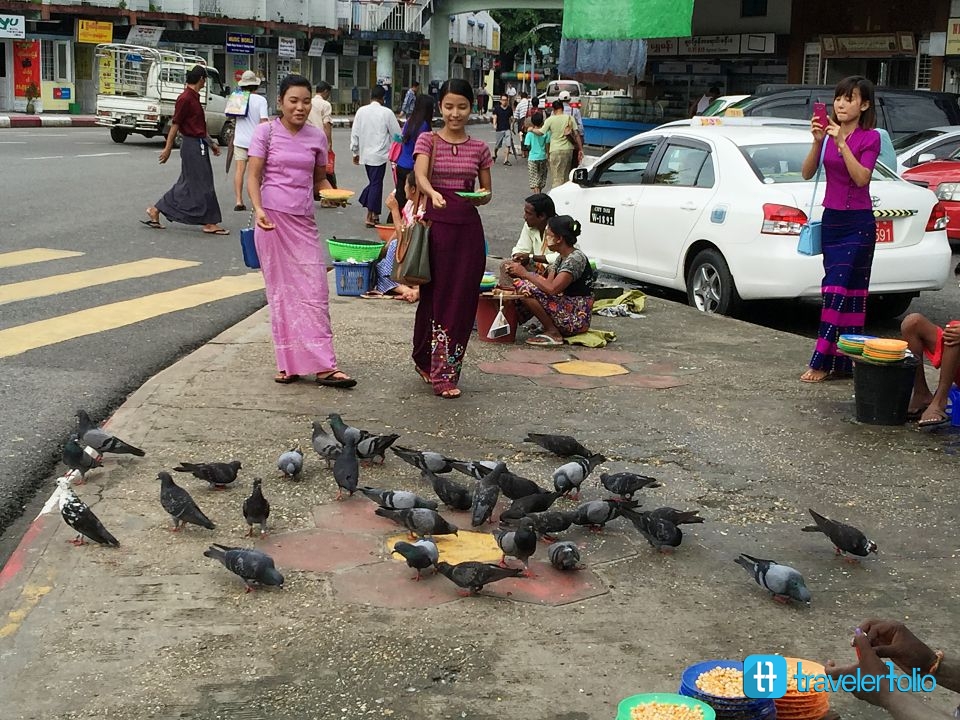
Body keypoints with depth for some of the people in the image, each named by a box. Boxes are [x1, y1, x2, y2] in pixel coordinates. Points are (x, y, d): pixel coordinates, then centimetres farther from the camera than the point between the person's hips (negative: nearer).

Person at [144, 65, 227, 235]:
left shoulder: (194, 97, 14)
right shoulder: (185, 98, -15)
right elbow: (175, 125, -14)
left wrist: (211, 143, 24)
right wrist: (168, 149, -13)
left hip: (198, 146, 10)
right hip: (192, 146, -10)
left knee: (187, 184, 12)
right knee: (202, 184, -4)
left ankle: (155, 211, 17)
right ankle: (210, 223, 2)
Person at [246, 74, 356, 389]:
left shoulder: (317, 137, 9)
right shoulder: (266, 132, -1)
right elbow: (254, 176, -4)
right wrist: (258, 209, -20)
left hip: (303, 221, 3)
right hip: (273, 219, -3)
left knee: (315, 292, -2)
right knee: (281, 291, 3)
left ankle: (324, 366, 0)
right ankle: (289, 363, 10)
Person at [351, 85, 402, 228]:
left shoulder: (361, 111, 2)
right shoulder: (387, 112, -10)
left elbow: (355, 133, 6)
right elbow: (397, 134, -3)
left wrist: (355, 152, 16)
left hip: (365, 153, 5)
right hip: (379, 154, -5)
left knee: (373, 182, 17)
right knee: (376, 184, 1)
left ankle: (374, 213, 17)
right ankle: (370, 216, -1)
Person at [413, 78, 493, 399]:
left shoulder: (479, 148, 9)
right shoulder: (428, 140, 1)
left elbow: (487, 192, 15)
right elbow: (420, 175, -17)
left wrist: (482, 197, -9)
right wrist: (433, 193, -38)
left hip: (468, 227, 2)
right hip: (436, 224, -2)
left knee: (461, 300, 0)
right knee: (434, 296, 3)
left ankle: (445, 372, 7)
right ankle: (425, 360, 24)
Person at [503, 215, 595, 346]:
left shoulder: (575, 258, -17)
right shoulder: (562, 258, 12)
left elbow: (552, 289, -27)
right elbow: (547, 284, 4)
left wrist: (524, 273, -18)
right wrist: (519, 271, -6)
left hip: (576, 319, -10)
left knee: (525, 288, -19)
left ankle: (552, 332, -11)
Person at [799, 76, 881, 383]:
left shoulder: (870, 138, -7)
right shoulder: (829, 133, 7)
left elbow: (861, 178, -19)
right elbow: (807, 173, -1)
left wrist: (841, 143, -24)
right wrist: (817, 142, -15)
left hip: (858, 223, -5)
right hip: (831, 219, 5)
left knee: (837, 288, -10)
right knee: (844, 290, 7)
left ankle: (822, 362, -9)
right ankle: (844, 363, 10)